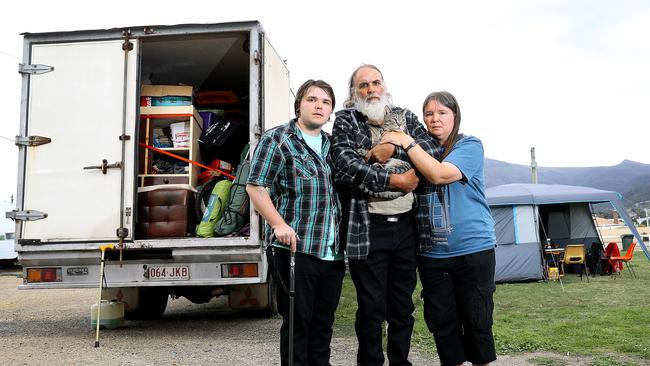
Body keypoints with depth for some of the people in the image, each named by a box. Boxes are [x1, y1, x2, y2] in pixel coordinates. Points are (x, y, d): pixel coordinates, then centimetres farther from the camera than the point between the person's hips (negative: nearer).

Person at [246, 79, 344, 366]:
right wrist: (279, 225, -18)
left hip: (333, 252, 6)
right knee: (297, 322, 3)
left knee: (324, 322, 15)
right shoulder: (277, 139, -5)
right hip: (296, 249, -6)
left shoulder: (331, 144, 15)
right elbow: (255, 186, -9)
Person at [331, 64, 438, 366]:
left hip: (405, 226, 4)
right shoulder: (345, 121, 2)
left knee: (403, 307, 14)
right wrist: (395, 181, -13)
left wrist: (394, 150, -13)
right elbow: (346, 166, -13)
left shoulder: (405, 117, 14)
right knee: (371, 308, 4)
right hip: (366, 228, -4)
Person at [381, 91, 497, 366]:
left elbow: (439, 174, -20)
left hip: (473, 250, -4)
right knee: (443, 325, 10)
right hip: (431, 254, 4)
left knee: (476, 323, 4)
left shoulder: (470, 145, -4)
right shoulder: (420, 150, 11)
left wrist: (406, 142, -15)